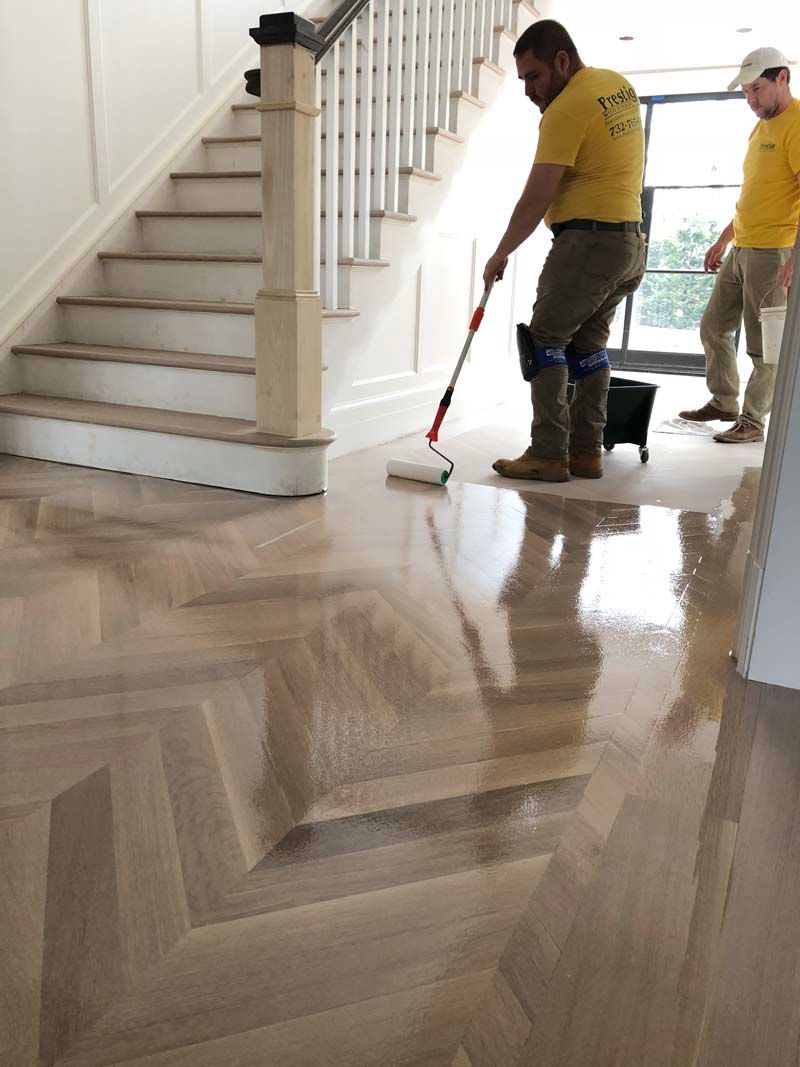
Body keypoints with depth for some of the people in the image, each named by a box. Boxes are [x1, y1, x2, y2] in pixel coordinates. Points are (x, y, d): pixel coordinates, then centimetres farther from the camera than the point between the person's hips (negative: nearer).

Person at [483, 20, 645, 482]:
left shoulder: (567, 108, -14)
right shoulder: (621, 85, 14)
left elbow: (535, 200, -16)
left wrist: (501, 254, -5)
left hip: (588, 240, -9)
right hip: (631, 239, 9)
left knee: (546, 340, -4)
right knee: (590, 345, 11)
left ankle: (548, 456, -7)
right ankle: (587, 452, 13)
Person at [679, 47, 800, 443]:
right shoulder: (761, 128, 18)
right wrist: (722, 240, 24)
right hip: (741, 248, 9)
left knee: (764, 345, -3)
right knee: (713, 328, 13)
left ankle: (752, 421, 6)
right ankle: (723, 403, 27)